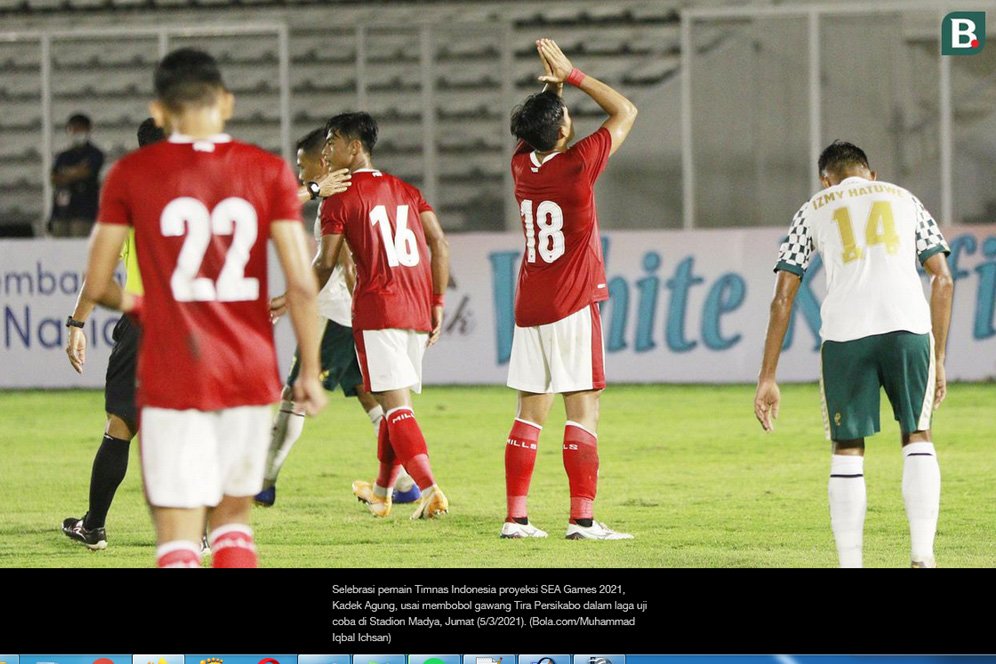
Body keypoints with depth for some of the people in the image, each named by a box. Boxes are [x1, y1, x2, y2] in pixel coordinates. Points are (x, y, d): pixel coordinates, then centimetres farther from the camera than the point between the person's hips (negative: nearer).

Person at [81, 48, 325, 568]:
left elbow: (97, 286, 1)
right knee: (233, 518, 20)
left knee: (178, 539, -2)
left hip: (172, 378, -2)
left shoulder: (132, 174, -2)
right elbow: (302, 284, -5)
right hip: (251, 377, 2)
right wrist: (310, 373, 5)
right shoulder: (269, 171, 0)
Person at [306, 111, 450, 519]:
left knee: (396, 404, -9)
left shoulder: (341, 198, -3)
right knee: (396, 401, 18)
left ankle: (430, 489, -23)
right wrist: (437, 303, 9)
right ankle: (382, 492, 29)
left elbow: (325, 264, -5)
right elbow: (440, 245, 6)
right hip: (418, 310, 7)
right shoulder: (406, 191, 16)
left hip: (377, 309, -7)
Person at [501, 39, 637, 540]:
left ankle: (515, 517, 5)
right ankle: (582, 519, -11)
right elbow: (625, 112, -1)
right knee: (582, 409, -6)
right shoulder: (576, 165, -12)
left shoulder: (523, 164, 4)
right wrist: (571, 77, 2)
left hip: (529, 308, 6)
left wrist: (553, 84, 11)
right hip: (574, 308, -6)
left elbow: (534, 122, 26)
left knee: (530, 413, 7)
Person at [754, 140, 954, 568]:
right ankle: (922, 556, 2)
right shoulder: (904, 199, 26)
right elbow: (943, 280, 16)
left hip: (845, 333, 0)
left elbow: (782, 298, 15)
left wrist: (767, 380, 15)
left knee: (847, 449, 9)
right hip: (908, 324, 1)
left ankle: (850, 564, 5)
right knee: (917, 437, 14)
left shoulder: (813, 210, 23)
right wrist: (938, 359, 20)